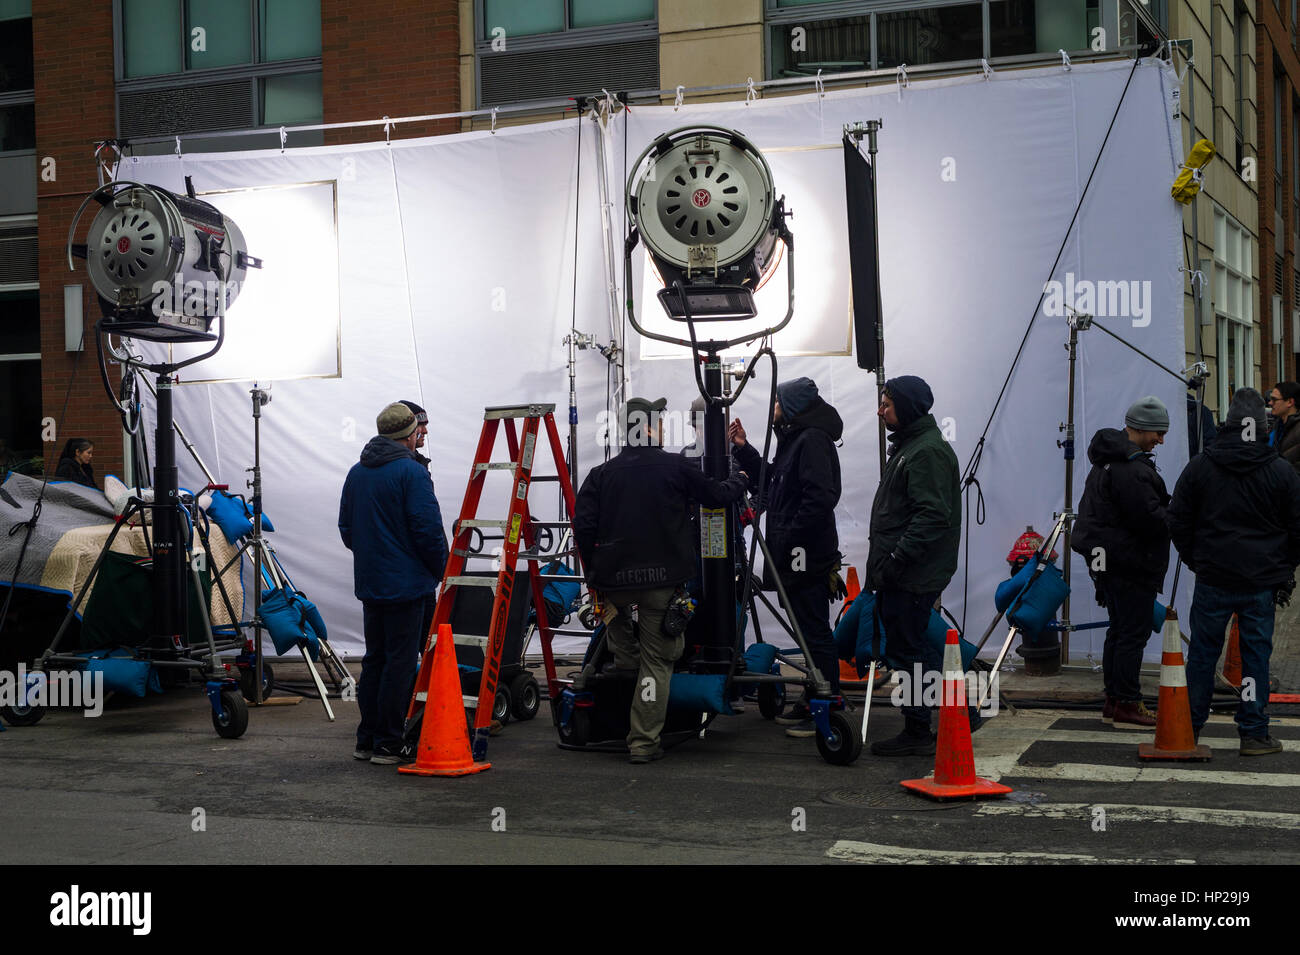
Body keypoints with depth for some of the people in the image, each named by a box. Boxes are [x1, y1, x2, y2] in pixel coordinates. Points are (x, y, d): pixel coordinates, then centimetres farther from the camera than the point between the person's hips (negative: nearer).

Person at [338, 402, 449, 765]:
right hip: (406, 583, -8)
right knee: (400, 663, -3)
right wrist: (440, 569, -3)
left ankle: (367, 740, 19)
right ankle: (388, 745, -1)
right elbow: (429, 529, -17)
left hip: (368, 582, 8)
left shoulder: (356, 472, 12)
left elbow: (345, 527, 18)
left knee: (374, 660, 15)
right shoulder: (411, 472, -13)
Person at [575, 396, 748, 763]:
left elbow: (584, 526, -2)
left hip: (614, 580, 3)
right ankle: (643, 743, 1)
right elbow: (716, 495, 11)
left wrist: (594, 575, 9)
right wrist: (741, 481, 33)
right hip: (662, 581, -3)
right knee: (657, 660, 3)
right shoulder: (676, 467, -2)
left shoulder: (602, 474, 3)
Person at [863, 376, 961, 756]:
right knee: (916, 646, 14)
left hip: (914, 577, -10)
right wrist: (883, 564, 19)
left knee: (909, 648, -4)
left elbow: (931, 516, -24)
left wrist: (897, 559, -25)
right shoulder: (908, 446, 19)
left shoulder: (928, 452, -15)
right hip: (902, 572, 10)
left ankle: (917, 733, 3)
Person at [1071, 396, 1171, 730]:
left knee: (1120, 630, 16)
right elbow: (1150, 519, -22)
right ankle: (1126, 706, -2)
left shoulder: (1109, 460, 16)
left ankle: (1113, 701, 21)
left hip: (1108, 561, 11)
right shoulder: (1131, 468, -19)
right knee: (1134, 632, -5)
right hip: (1130, 563, -11)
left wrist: (1169, 506, 13)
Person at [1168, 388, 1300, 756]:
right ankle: (1254, 733, 8)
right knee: (1256, 655, 6)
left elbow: (1178, 522, 4)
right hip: (1263, 583, 0)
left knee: (1202, 653, 9)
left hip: (1212, 580, 1)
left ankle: (1190, 727, 16)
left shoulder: (1198, 467, -1)